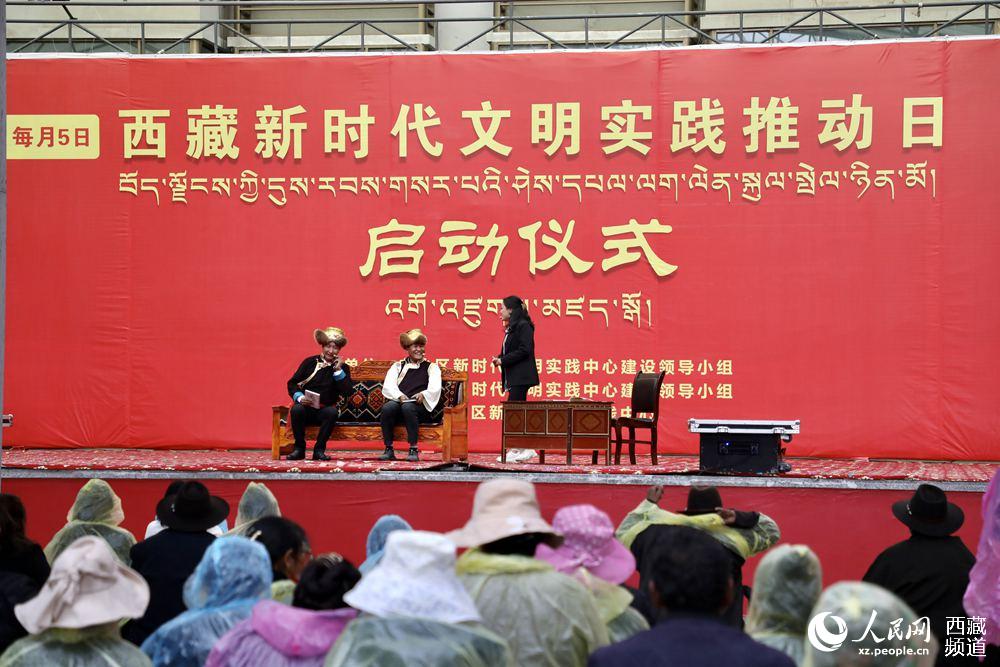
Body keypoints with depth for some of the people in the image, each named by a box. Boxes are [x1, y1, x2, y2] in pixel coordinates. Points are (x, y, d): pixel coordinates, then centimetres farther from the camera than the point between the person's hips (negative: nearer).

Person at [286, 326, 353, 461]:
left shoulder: (343, 367, 9)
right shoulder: (310, 362, 9)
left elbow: (346, 392, -5)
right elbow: (292, 383, 8)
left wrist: (338, 370, -10)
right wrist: (300, 397, -12)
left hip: (326, 410, 0)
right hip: (306, 408, 0)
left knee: (332, 412, -35)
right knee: (296, 409, -33)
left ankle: (319, 450, -22)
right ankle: (299, 449, -18)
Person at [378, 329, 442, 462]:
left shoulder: (431, 367, 18)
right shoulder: (398, 366, 22)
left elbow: (435, 388, 1)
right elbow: (388, 386, 5)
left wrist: (423, 394, -21)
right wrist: (399, 396, -15)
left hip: (420, 406, -2)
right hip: (398, 402, 2)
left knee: (408, 407, -37)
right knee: (387, 407, -32)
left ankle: (414, 450, -33)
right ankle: (388, 450, -27)